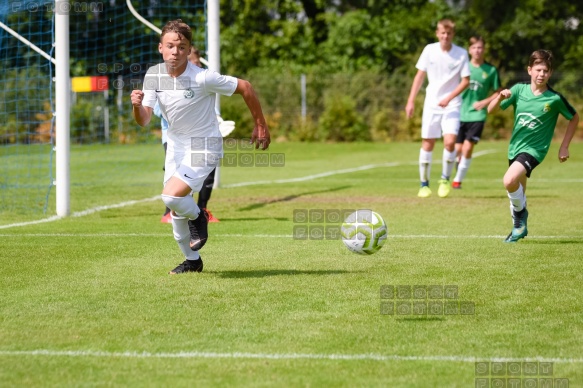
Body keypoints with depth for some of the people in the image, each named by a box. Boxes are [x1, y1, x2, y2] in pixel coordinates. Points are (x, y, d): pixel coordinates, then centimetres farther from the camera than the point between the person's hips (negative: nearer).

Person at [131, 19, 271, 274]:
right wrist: (137, 105, -33)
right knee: (176, 209, 12)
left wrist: (260, 126, -4)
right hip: (176, 145, 6)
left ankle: (197, 218, 10)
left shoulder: (203, 78, -24)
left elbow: (245, 87, -12)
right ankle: (192, 261, 32)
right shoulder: (153, 75, -9)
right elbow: (143, 121, -10)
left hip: (203, 147, -6)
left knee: (172, 196, -23)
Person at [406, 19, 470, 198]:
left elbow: (465, 81, -3)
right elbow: (420, 76, 6)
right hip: (431, 104, 2)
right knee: (427, 143, 2)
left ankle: (445, 179, 4)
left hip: (451, 104, -2)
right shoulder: (429, 50, -1)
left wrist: (449, 98, -15)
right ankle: (424, 184, 14)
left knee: (450, 141, -16)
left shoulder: (461, 54, -5)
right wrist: (411, 101, 2)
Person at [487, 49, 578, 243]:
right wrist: (500, 97, -24)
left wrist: (564, 147, 3)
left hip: (534, 149, -5)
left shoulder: (555, 98, -12)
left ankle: (520, 213, -2)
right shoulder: (519, 89, -4)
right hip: (515, 147, 5)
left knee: (510, 181, -28)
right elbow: (491, 110, -3)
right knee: (518, 193, 16)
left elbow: (574, 118, 4)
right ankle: (520, 227, 36)